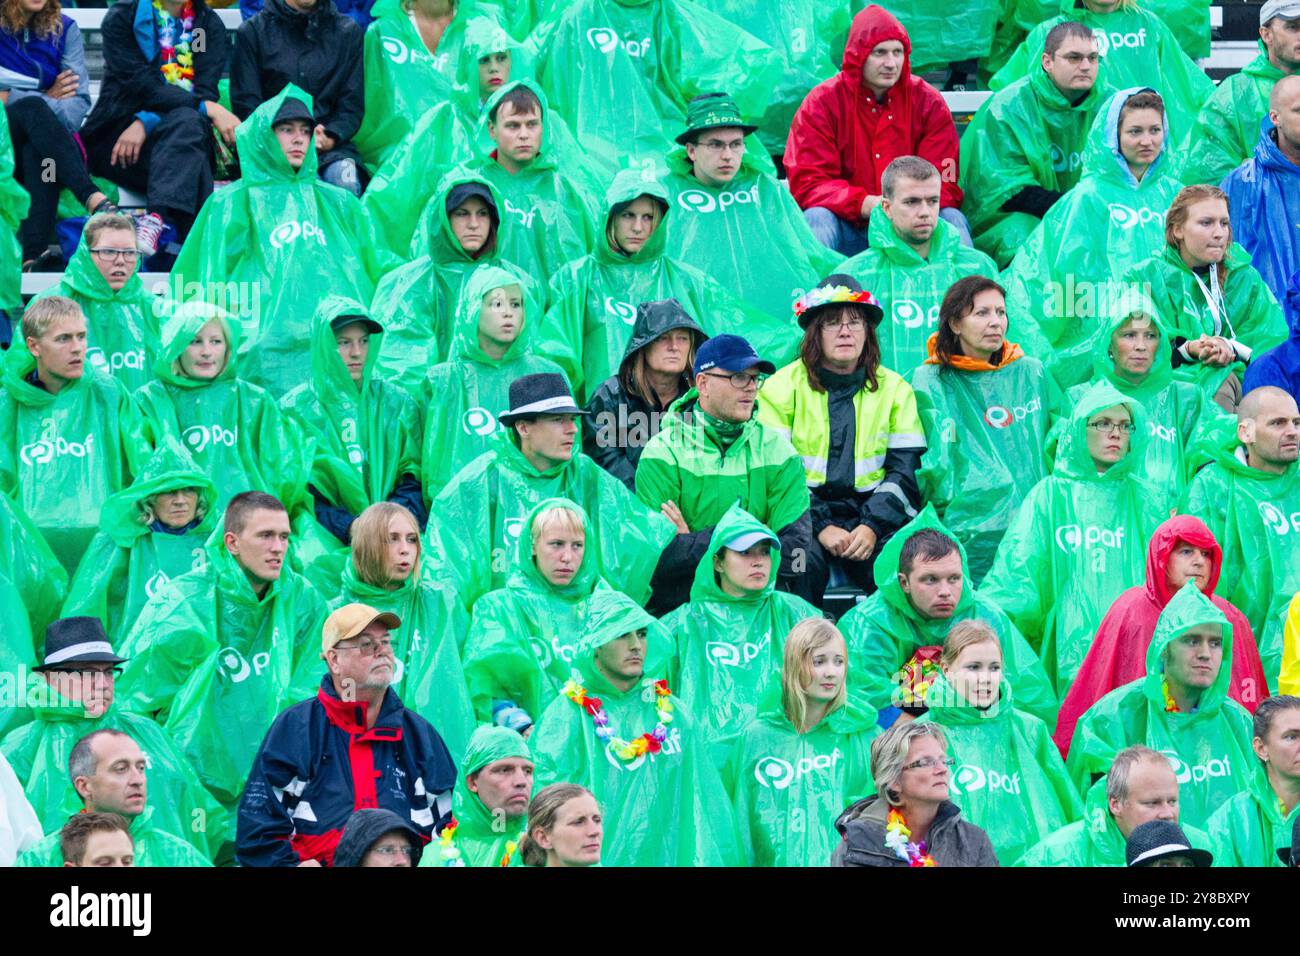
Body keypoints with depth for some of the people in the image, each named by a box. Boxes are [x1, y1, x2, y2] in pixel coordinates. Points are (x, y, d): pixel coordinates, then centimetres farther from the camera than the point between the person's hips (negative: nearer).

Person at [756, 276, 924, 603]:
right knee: (802, 559, -34)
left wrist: (872, 527, -12)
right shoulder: (783, 386, 5)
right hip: (804, 512, -2)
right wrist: (820, 527, -15)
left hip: (873, 511, 2)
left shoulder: (895, 389, 12)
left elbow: (904, 471, 6)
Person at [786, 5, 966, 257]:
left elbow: (945, 185, -3)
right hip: (849, 229, -1)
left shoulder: (928, 102, 2)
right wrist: (866, 205, -27)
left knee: (952, 218, -24)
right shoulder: (821, 104, -3)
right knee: (817, 218, -31)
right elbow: (807, 184, -10)